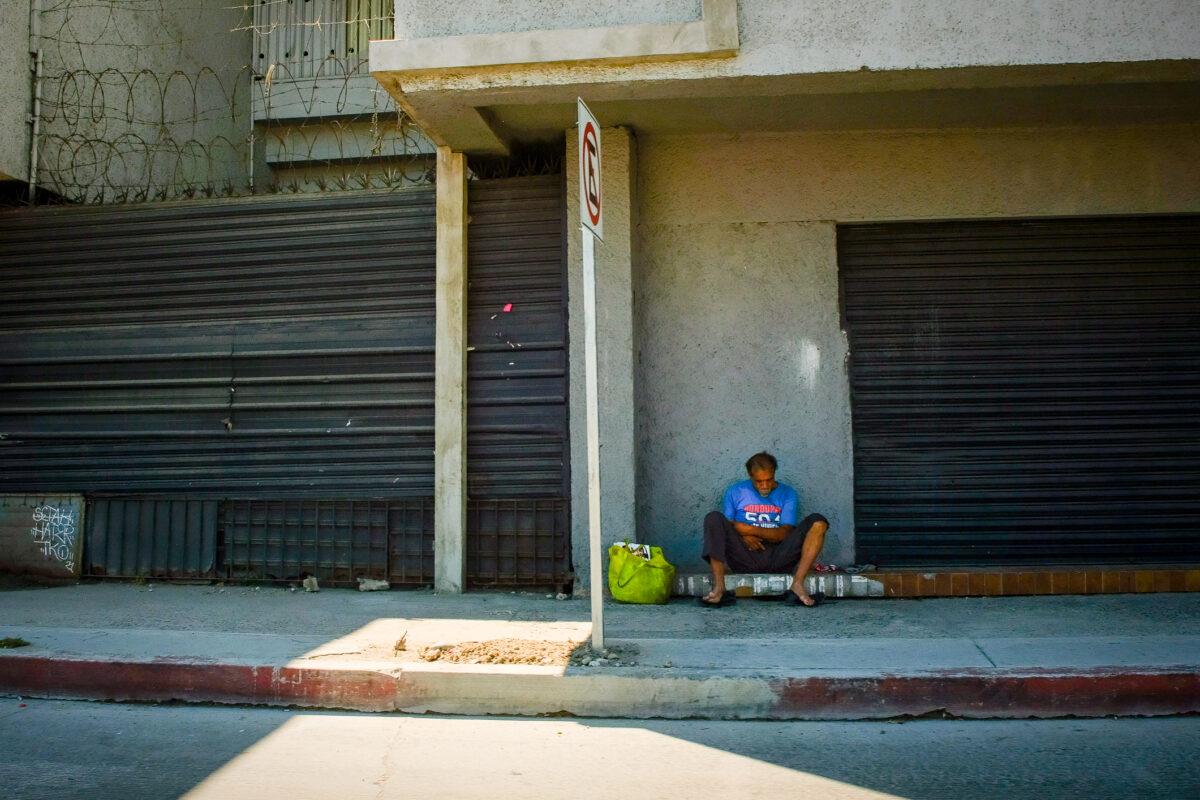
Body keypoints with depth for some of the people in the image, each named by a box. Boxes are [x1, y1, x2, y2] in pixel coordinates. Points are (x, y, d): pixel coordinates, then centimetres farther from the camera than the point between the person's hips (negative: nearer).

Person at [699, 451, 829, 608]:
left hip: (777, 558, 0)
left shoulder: (788, 494, 7)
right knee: (714, 519, -23)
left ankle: (797, 586, -32)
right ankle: (719, 589, -35)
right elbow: (725, 528, 6)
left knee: (817, 523, -18)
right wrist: (744, 536, -16)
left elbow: (785, 533, -5)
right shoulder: (735, 492, 9)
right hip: (744, 557, 0)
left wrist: (750, 529, -18)